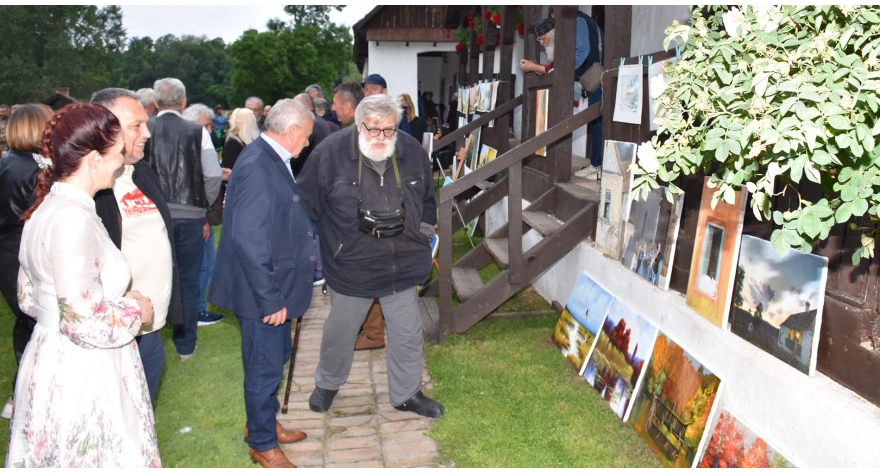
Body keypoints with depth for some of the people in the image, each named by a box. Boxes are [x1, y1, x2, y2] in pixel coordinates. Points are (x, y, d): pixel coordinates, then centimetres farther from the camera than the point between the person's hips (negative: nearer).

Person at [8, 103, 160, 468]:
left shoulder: (45, 207, 7)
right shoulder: (74, 219, -23)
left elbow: (29, 298, 16)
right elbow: (85, 323, -27)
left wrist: (117, 300, 11)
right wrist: (135, 311, -9)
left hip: (48, 360, 10)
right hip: (80, 378, -10)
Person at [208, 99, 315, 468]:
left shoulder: (273, 160, 8)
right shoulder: (256, 167, -24)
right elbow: (249, 239, -27)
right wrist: (269, 298, -23)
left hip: (277, 288, 10)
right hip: (263, 295, -10)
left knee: (277, 357, 23)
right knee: (265, 368, 6)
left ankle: (265, 424, 42)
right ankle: (262, 444, 25)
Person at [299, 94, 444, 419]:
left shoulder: (413, 152, -2)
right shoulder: (331, 152, -13)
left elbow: (427, 202, 15)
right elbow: (307, 204, -3)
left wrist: (424, 232, 10)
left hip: (403, 266, 3)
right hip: (350, 266, -2)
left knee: (408, 334, 11)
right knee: (339, 331, 16)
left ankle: (406, 393, 33)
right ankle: (327, 383, 44)